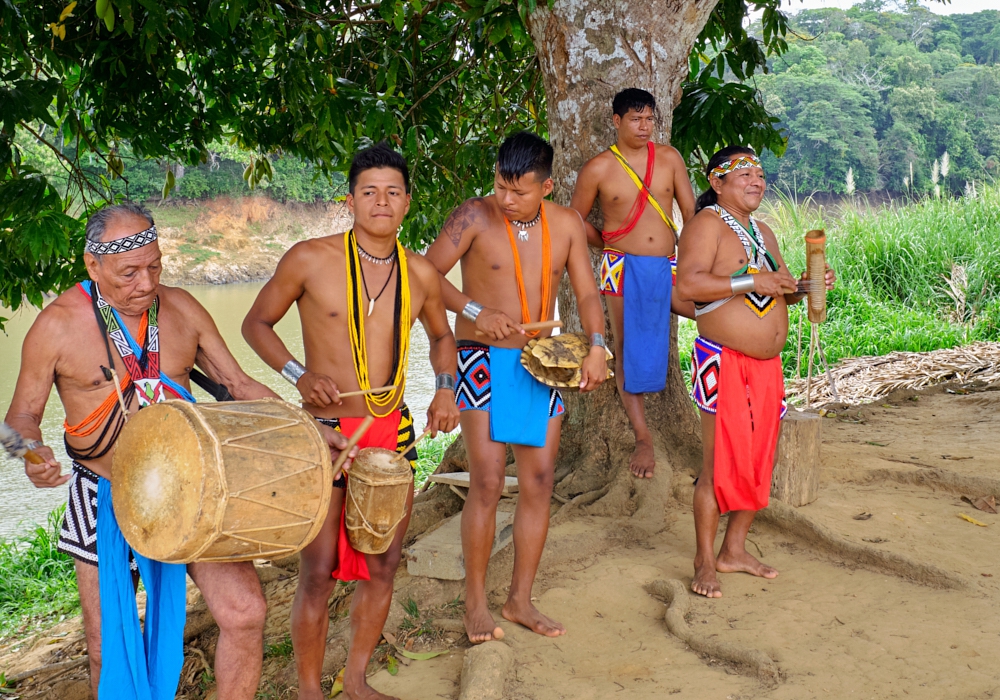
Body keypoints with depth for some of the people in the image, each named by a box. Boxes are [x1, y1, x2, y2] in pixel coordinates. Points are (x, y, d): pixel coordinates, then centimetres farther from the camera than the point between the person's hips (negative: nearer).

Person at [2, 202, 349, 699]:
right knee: (107, 646, 8)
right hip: (105, 499, -1)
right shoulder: (57, 326, -10)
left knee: (244, 610, -10)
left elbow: (239, 385, 6)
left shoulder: (182, 309, -1)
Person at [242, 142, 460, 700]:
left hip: (393, 432, 4)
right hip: (327, 431, -4)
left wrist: (446, 387, 3)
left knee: (383, 567, 12)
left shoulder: (420, 273, 3)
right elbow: (256, 323, 2)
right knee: (320, 573, -2)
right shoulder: (310, 260, -9)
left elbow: (441, 335, 21)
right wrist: (300, 374, -14)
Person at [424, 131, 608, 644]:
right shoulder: (474, 217, -7)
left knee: (538, 482, 5)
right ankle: (475, 603, 5)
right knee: (488, 483, -9)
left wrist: (596, 347, -12)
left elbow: (587, 293, 5)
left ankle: (520, 600, 17)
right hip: (483, 361, -4)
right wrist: (476, 311, -21)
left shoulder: (566, 225, 5)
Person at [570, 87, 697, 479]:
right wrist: (611, 246, 9)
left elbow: (691, 211, 7)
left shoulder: (669, 158, 6)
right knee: (628, 351, -2)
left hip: (668, 267, 3)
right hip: (623, 269, -2)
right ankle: (642, 437, 6)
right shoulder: (598, 169, -1)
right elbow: (575, 220, 8)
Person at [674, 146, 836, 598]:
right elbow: (688, 285, -22)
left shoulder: (763, 232, 18)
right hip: (723, 362, -8)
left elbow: (780, 293, 26)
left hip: (767, 364, 9)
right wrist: (751, 282, -23)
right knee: (719, 465, -6)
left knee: (759, 463, 12)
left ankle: (734, 550, 26)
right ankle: (705, 562, 6)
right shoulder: (707, 224, -9)